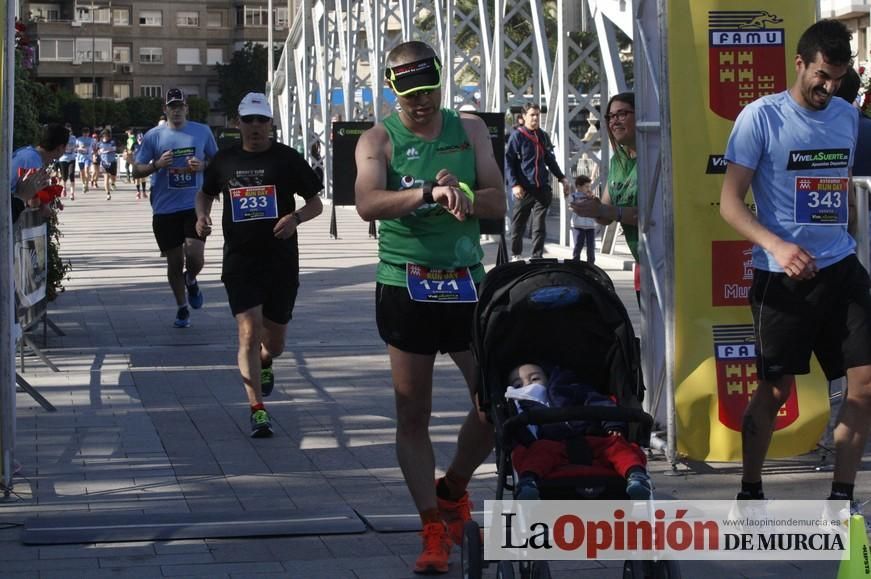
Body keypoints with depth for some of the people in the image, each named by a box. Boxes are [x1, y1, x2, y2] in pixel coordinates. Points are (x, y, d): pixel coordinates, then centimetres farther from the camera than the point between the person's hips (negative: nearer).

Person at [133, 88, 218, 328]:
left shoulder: (202, 132, 5)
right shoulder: (153, 136, 3)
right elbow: (136, 171, 5)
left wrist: (203, 166, -7)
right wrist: (157, 165, -14)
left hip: (195, 206, 0)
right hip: (165, 209, 1)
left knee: (194, 257, -15)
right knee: (174, 262, 7)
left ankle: (191, 281, 22)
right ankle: (181, 309, 26)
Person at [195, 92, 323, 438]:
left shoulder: (287, 159, -1)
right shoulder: (225, 160, 5)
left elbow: (316, 204, 3)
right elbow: (205, 193, 22)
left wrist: (296, 218, -18)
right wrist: (202, 215, 1)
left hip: (281, 262, 0)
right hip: (239, 262, 0)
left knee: (275, 342, 11)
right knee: (249, 332, -16)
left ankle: (264, 363, 49)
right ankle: (257, 409, -14)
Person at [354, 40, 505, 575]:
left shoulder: (469, 130, 6)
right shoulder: (379, 139, -3)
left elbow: (499, 202, 2)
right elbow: (368, 203, -21)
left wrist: (466, 198, -20)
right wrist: (429, 193, -37)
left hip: (466, 283, 2)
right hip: (406, 286, -2)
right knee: (413, 416, 2)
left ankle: (453, 489, 25)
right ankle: (434, 530, 10)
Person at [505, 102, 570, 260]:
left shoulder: (543, 137, 14)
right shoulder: (517, 136, -3)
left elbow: (550, 160, 26)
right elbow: (508, 162, -7)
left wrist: (562, 178, 21)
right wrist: (514, 184, -16)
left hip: (542, 188, 4)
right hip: (524, 188, -4)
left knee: (540, 225, 0)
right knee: (518, 223, 5)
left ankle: (537, 257, 3)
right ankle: (515, 255, 19)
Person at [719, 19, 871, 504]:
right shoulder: (761, 117, -8)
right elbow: (730, 201, -11)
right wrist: (777, 246, -25)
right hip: (782, 277, -5)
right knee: (776, 389, 2)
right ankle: (750, 492, 19)